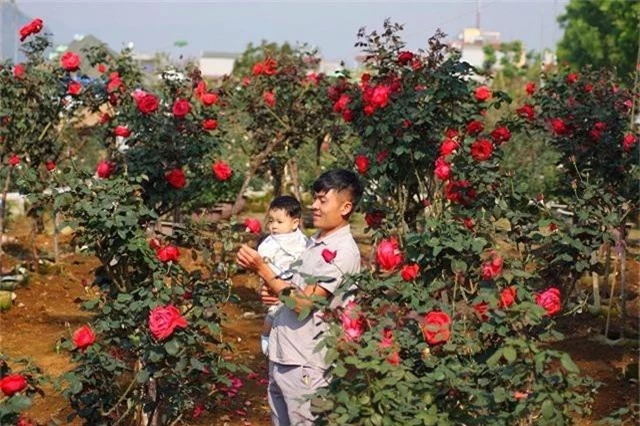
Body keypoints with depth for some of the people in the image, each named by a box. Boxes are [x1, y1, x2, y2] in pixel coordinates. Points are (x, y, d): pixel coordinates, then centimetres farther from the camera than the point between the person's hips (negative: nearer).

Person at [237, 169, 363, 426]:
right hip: (281, 355, 9)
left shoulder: (343, 252, -17)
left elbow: (303, 303, -21)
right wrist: (272, 292, 2)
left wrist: (261, 269, -19)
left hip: (304, 364, -9)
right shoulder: (315, 241, 11)